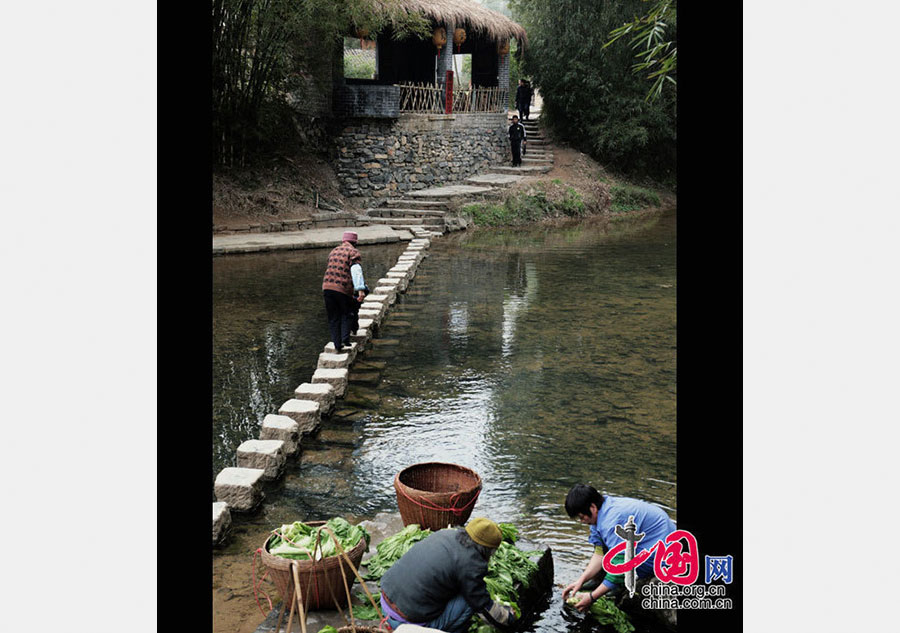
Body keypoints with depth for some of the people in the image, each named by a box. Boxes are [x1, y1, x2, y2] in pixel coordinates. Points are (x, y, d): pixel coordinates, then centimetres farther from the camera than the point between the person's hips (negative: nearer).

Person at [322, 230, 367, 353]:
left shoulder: (334, 251, 20)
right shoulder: (353, 252, 0)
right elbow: (356, 270, -16)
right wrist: (360, 289, -25)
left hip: (327, 287, 5)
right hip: (344, 289, -5)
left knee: (333, 318, 13)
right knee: (347, 315, 16)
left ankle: (337, 346, 11)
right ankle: (345, 340, 3)